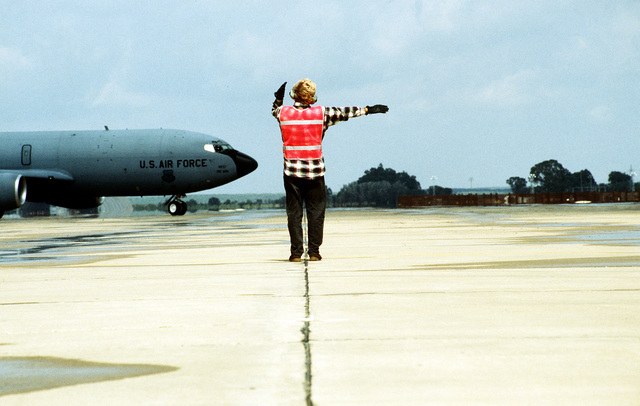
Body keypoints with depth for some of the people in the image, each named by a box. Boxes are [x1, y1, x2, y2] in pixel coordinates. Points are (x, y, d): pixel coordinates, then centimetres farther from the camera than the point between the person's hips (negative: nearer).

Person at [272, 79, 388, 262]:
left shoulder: (283, 113, -3)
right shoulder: (321, 113, -3)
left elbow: (275, 111, 21)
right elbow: (344, 113, 8)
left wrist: (279, 98, 32)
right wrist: (368, 109, 18)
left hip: (292, 171, 0)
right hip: (315, 171, 0)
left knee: (294, 212, 4)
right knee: (316, 211, 7)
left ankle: (296, 252, 1)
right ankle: (314, 252, 5)